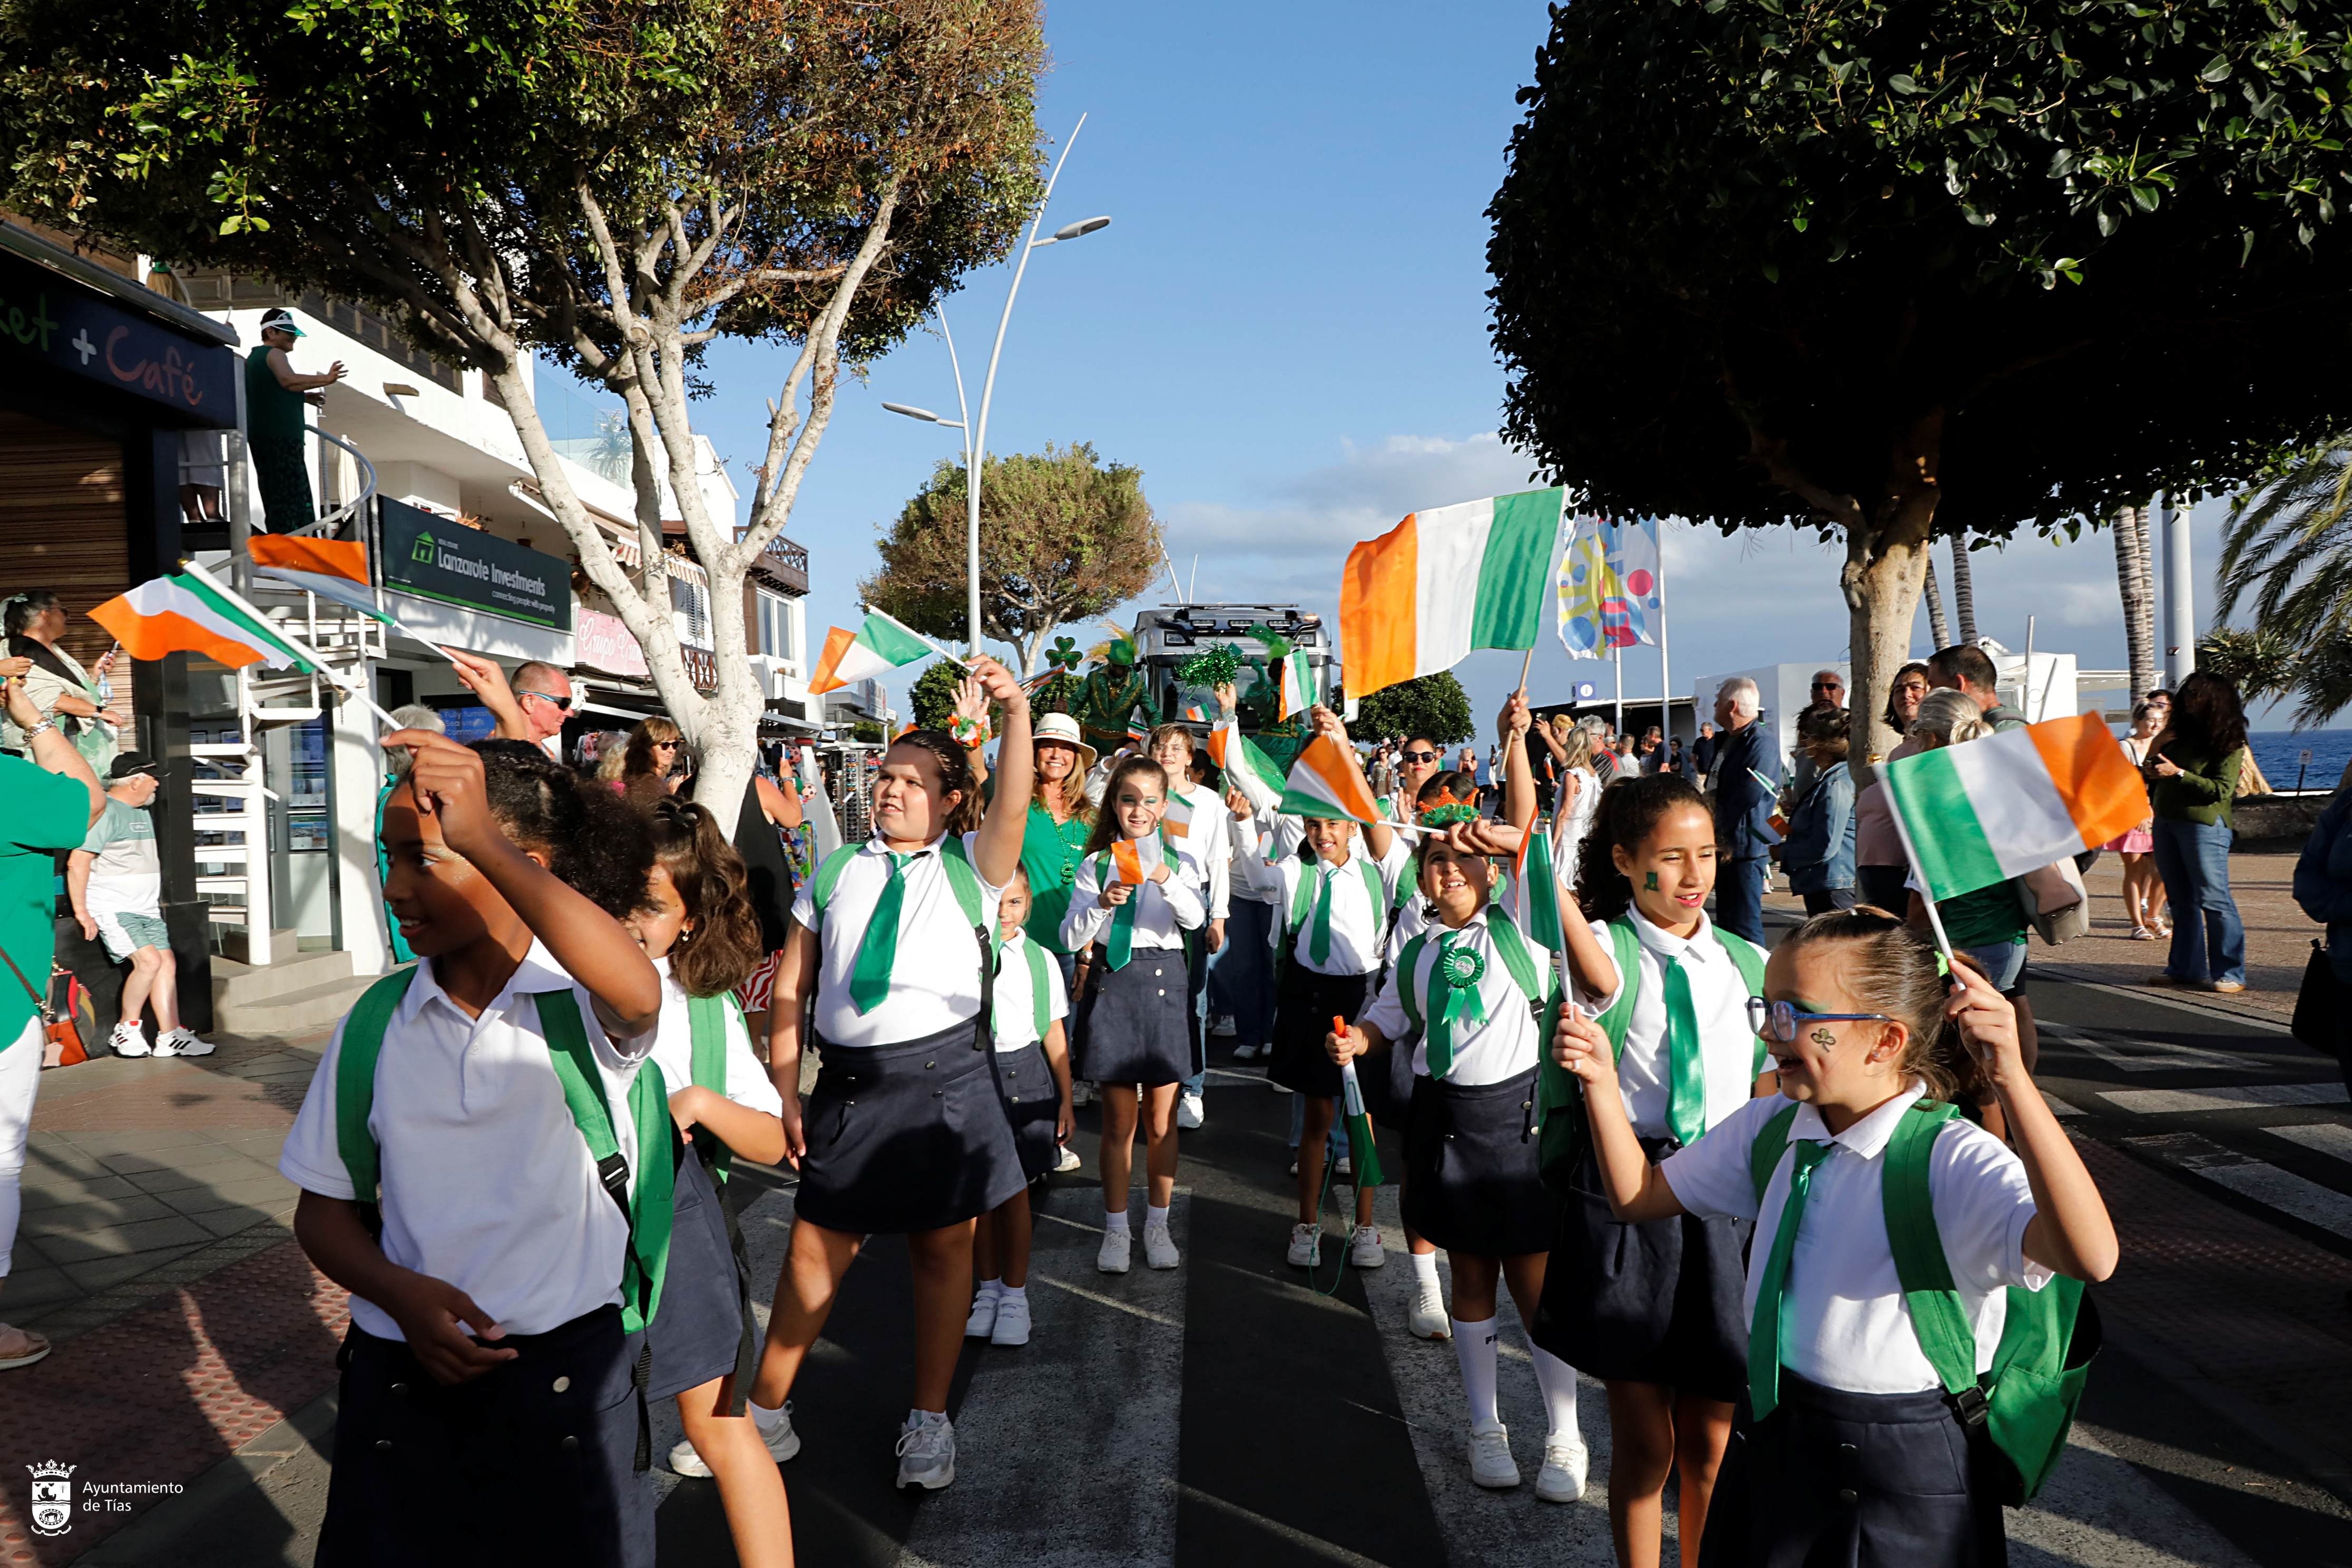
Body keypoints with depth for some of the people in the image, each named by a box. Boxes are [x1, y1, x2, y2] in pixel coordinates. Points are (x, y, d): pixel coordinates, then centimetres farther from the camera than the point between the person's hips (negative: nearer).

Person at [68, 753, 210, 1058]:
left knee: (167, 964, 1)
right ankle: (126, 1030, -3)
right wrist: (82, 912, -17)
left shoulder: (142, 814, 16)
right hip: (114, 909, -9)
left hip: (146, 909, 9)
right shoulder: (106, 812, -13)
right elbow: (77, 863, -17)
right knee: (149, 960, -20)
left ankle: (170, 1037, 4)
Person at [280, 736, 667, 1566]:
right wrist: (401, 1293, -11)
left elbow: (636, 992, -36)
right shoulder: (377, 1022, 3)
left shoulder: (582, 1000, -10)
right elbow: (324, 1210, 10)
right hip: (401, 1370, 4)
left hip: (567, 1371, -3)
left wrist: (480, 842, -44)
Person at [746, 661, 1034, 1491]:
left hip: (944, 1079, -1)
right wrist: (785, 1094, 3)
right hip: (849, 1081, 2)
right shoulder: (836, 872, 9)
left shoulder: (970, 867, 3)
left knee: (943, 1247, 7)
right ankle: (765, 1409, 25)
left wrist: (1017, 714, -31)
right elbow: (789, 988, 9)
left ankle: (929, 1420, 24)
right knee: (815, 1248, 7)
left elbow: (1012, 809, -18)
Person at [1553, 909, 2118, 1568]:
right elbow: (1640, 1197, 6)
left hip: (1905, 1468, -5)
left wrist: (2011, 1079, -48)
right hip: (1768, 1441, 6)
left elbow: (2091, 1256, -40)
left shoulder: (1952, 1161, -23)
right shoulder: (1769, 1129, -2)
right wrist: (1602, 1082, -8)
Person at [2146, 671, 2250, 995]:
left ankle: (2230, 974, -3)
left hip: (2205, 824, -7)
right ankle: (2186, 967, 16)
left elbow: (2221, 790, -15)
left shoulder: (2229, 744, -5)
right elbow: (2154, 774, 21)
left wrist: (2178, 773, -19)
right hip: (2165, 822, 7)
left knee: (2214, 900, -7)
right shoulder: (2180, 734, 14)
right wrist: (2154, 757, 1)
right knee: (2181, 900, 10)